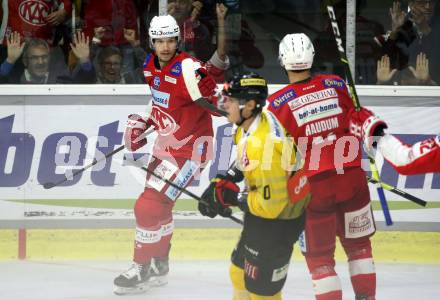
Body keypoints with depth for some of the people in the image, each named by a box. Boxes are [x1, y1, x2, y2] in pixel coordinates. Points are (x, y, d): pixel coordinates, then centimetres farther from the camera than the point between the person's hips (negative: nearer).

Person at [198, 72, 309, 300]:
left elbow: (271, 204, -32)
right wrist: (223, 182, 5)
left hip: (277, 221, -10)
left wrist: (238, 200, -17)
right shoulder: (254, 121, -5)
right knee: (240, 272, 25)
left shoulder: (263, 147, -35)